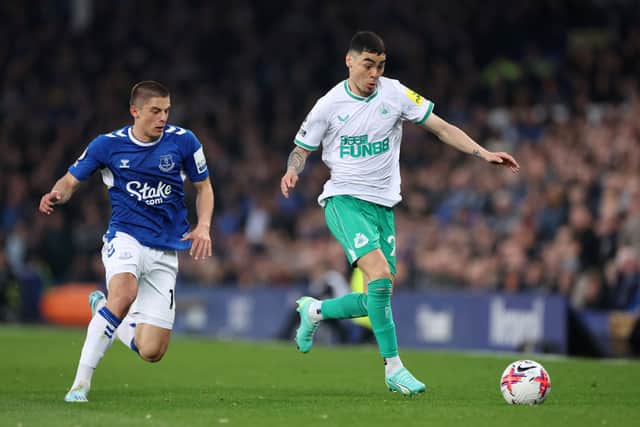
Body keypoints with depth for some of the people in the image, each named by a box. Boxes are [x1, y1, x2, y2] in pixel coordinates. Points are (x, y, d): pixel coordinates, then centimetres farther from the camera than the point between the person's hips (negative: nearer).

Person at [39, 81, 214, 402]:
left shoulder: (183, 141, -1)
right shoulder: (107, 145, -3)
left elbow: (203, 186, 12)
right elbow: (71, 180, 7)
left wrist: (203, 227, -5)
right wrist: (56, 194, -17)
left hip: (165, 252, 2)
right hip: (125, 237, -2)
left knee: (151, 352, -4)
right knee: (125, 292, -38)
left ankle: (102, 310, 28)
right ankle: (80, 383, -31)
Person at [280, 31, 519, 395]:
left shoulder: (395, 94, 1)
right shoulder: (329, 105, -4)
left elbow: (442, 128, 2)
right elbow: (302, 149, 7)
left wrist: (483, 153, -9)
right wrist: (292, 172, -16)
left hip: (384, 205, 4)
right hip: (345, 199, -4)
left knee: (378, 300, 4)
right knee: (380, 276, -25)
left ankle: (315, 311, 32)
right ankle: (394, 368, -16)